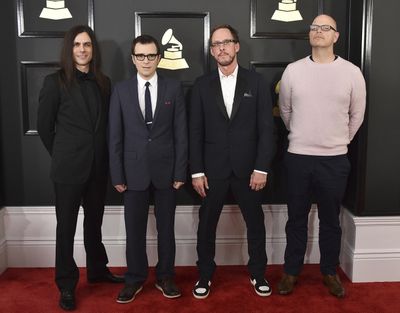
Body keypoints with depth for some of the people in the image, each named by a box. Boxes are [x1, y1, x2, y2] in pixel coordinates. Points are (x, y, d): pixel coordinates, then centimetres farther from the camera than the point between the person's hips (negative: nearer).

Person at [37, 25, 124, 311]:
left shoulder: (103, 82, 6)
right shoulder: (55, 81, -5)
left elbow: (106, 124, 10)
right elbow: (44, 124, -1)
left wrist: (104, 155, 5)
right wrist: (61, 155, 4)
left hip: (98, 165, 4)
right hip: (69, 166, -4)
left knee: (94, 221, 17)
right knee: (67, 226, 5)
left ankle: (97, 269, 34)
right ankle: (67, 284, 17)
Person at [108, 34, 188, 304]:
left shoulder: (174, 88, 1)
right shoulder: (121, 90, 3)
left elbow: (181, 133, -1)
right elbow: (115, 136, 2)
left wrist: (181, 171, -5)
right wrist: (117, 175, -2)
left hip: (166, 169, 0)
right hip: (134, 170, 1)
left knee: (166, 226, 10)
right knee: (135, 229, 9)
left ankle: (165, 277, 26)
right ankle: (135, 279, 25)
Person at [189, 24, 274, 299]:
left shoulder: (256, 81, 1)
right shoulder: (202, 85, 3)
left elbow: (266, 128, -2)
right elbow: (196, 131, 2)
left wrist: (261, 168, -9)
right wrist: (197, 171, -4)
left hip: (248, 168, 0)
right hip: (213, 169, 1)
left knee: (255, 223, 12)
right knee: (206, 225, 9)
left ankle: (258, 273, 30)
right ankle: (205, 275, 27)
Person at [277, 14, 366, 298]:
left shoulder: (351, 72, -3)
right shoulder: (293, 71, -1)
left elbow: (357, 115, 8)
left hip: (335, 160, 0)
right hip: (298, 157, 1)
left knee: (331, 220, 12)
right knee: (297, 218, 11)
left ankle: (330, 272, 30)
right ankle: (291, 271, 26)